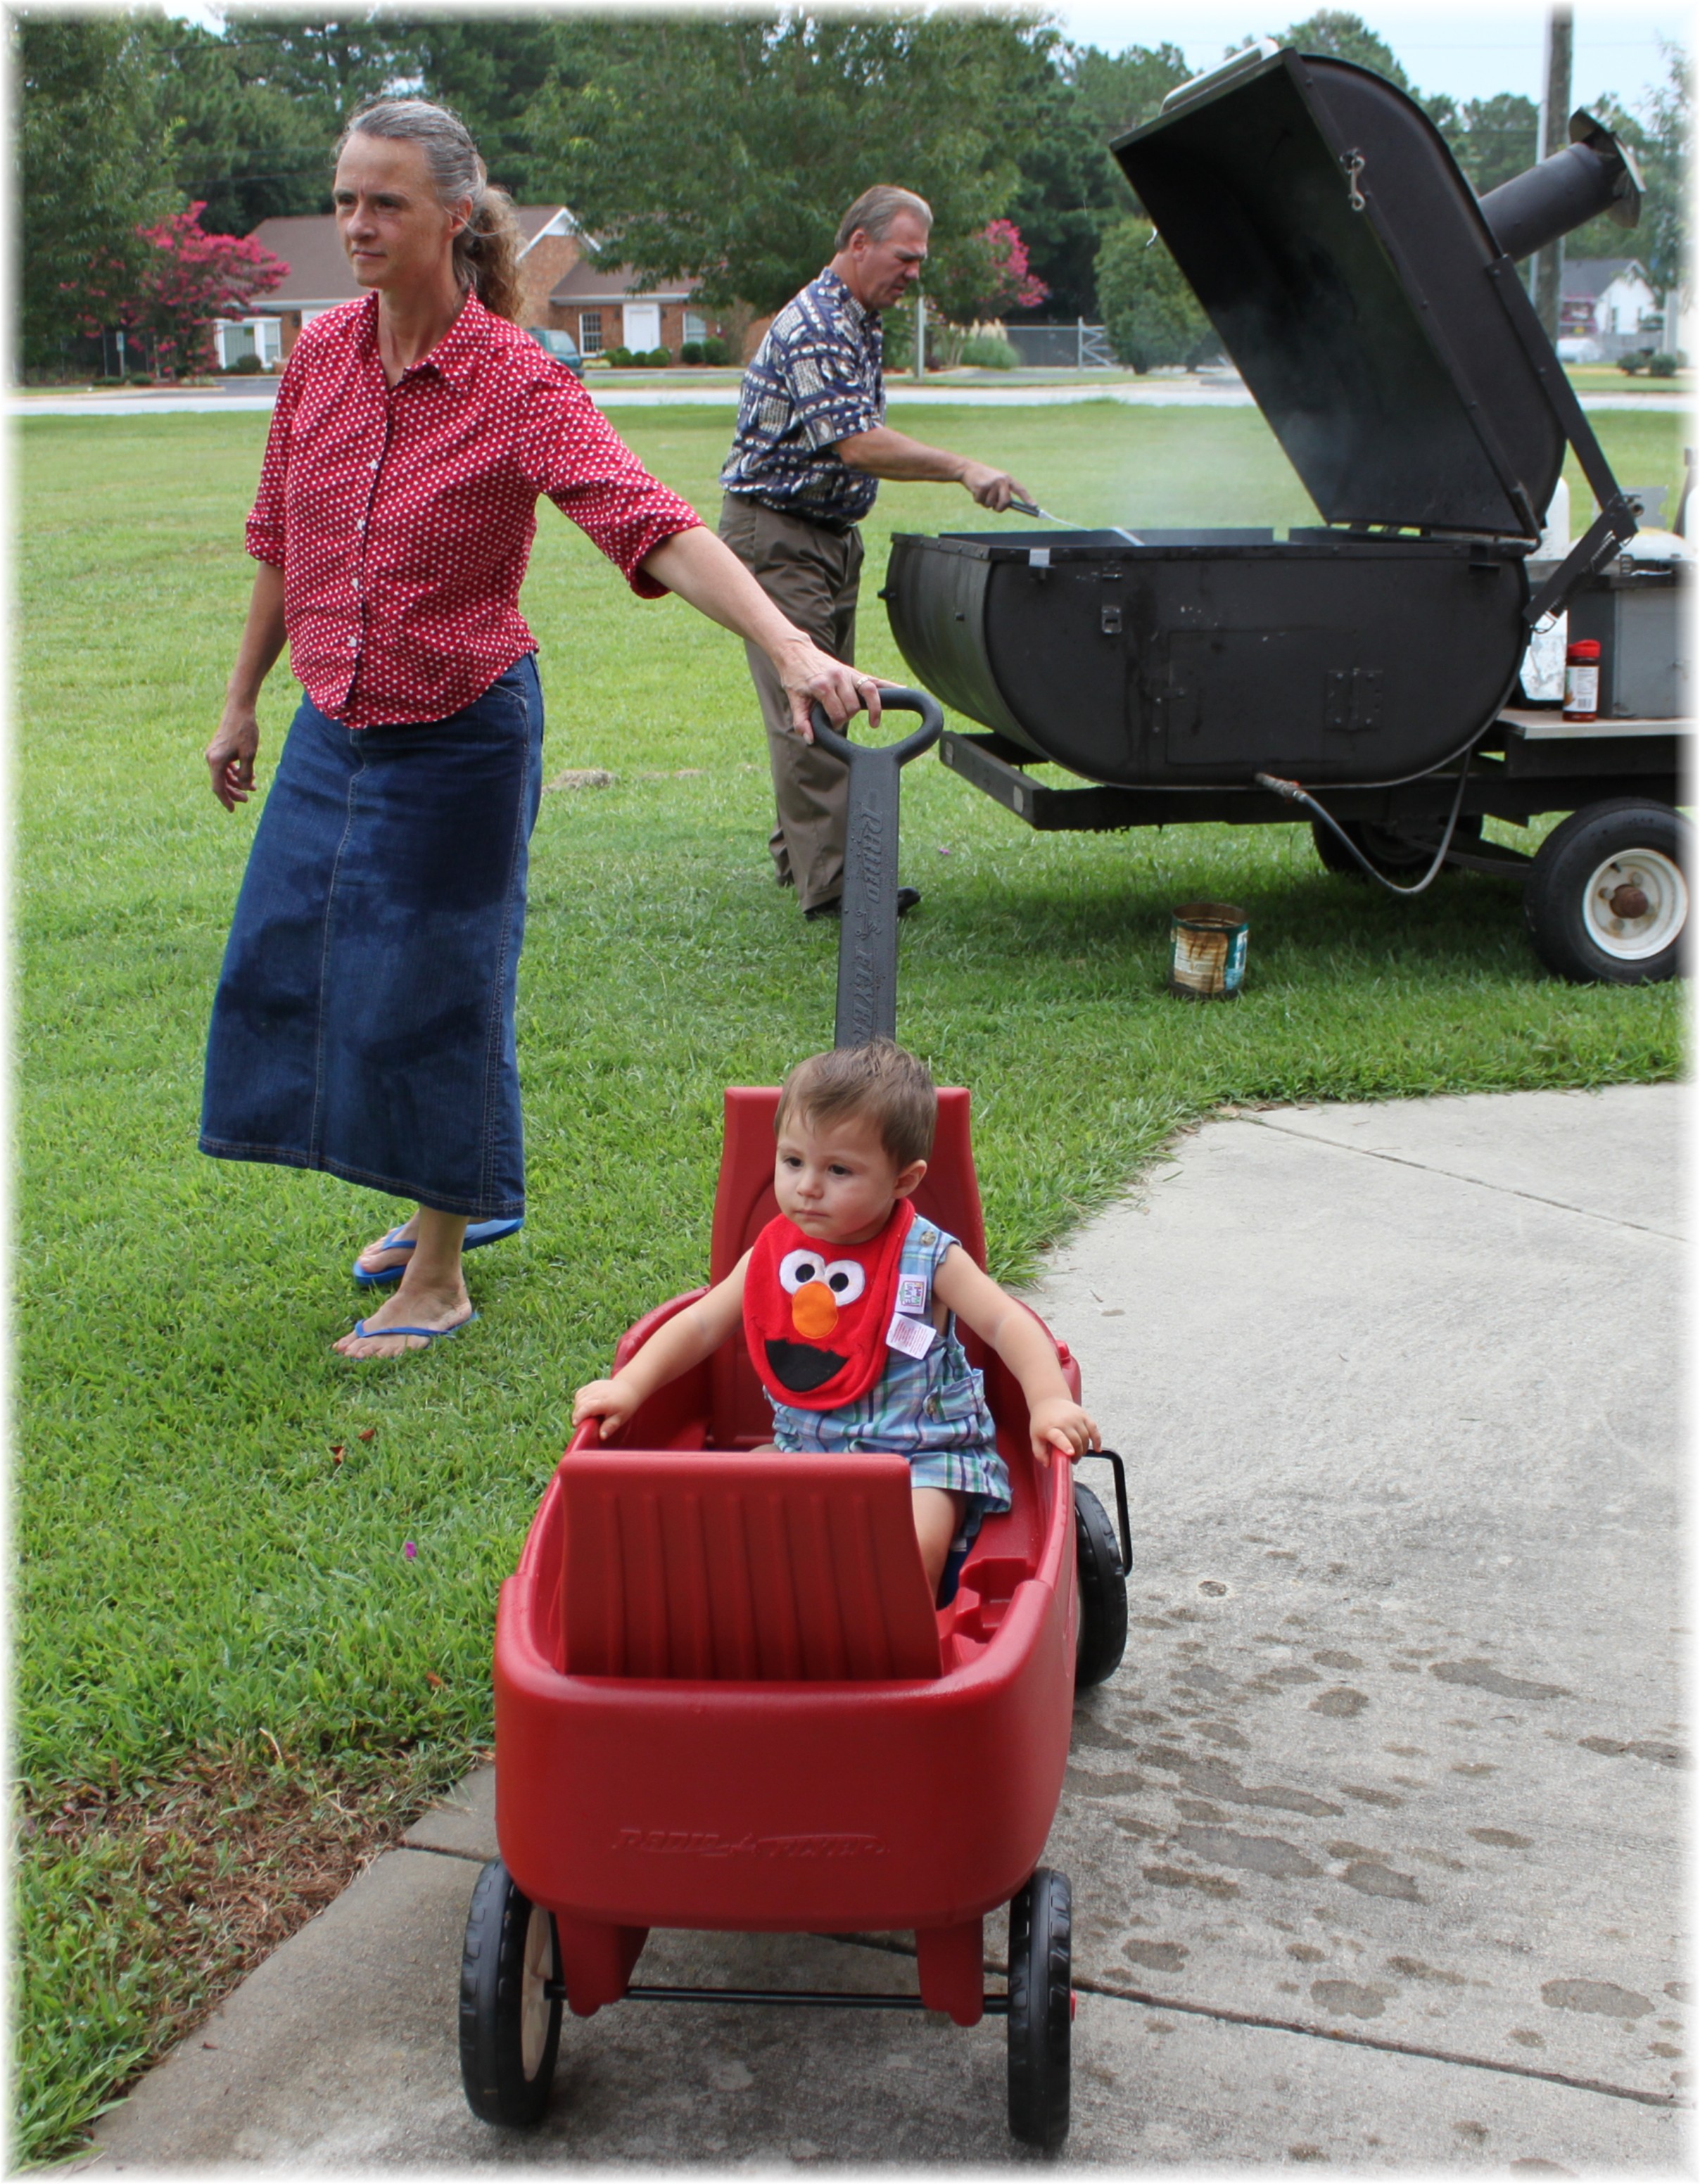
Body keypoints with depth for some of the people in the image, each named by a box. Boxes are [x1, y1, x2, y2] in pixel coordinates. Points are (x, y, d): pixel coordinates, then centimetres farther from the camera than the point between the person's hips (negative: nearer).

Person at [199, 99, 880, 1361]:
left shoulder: (517, 383, -19)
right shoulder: (321, 354, -1)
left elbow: (652, 524, -33)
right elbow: (283, 540, 11)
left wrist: (789, 646, -47)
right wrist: (244, 701, 17)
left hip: (461, 736, -6)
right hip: (335, 728, 7)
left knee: (439, 988, 2)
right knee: (301, 963, 14)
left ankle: (439, 1278, 19)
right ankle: (460, 1197, 37)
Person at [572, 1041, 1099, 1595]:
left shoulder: (927, 1259, -10)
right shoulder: (772, 1255, 1)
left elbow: (1008, 1324, -12)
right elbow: (702, 1323, 7)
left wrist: (1051, 1402, -27)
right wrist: (630, 1385, -3)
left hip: (922, 1457, -5)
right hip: (806, 1445, 5)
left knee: (914, 1548, -29)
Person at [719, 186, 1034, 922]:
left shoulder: (858, 323, 14)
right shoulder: (815, 327, -19)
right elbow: (856, 444, -29)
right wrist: (963, 470, -32)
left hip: (831, 533, 10)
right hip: (776, 534, -10)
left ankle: (798, 853, 23)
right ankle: (827, 882, -11)